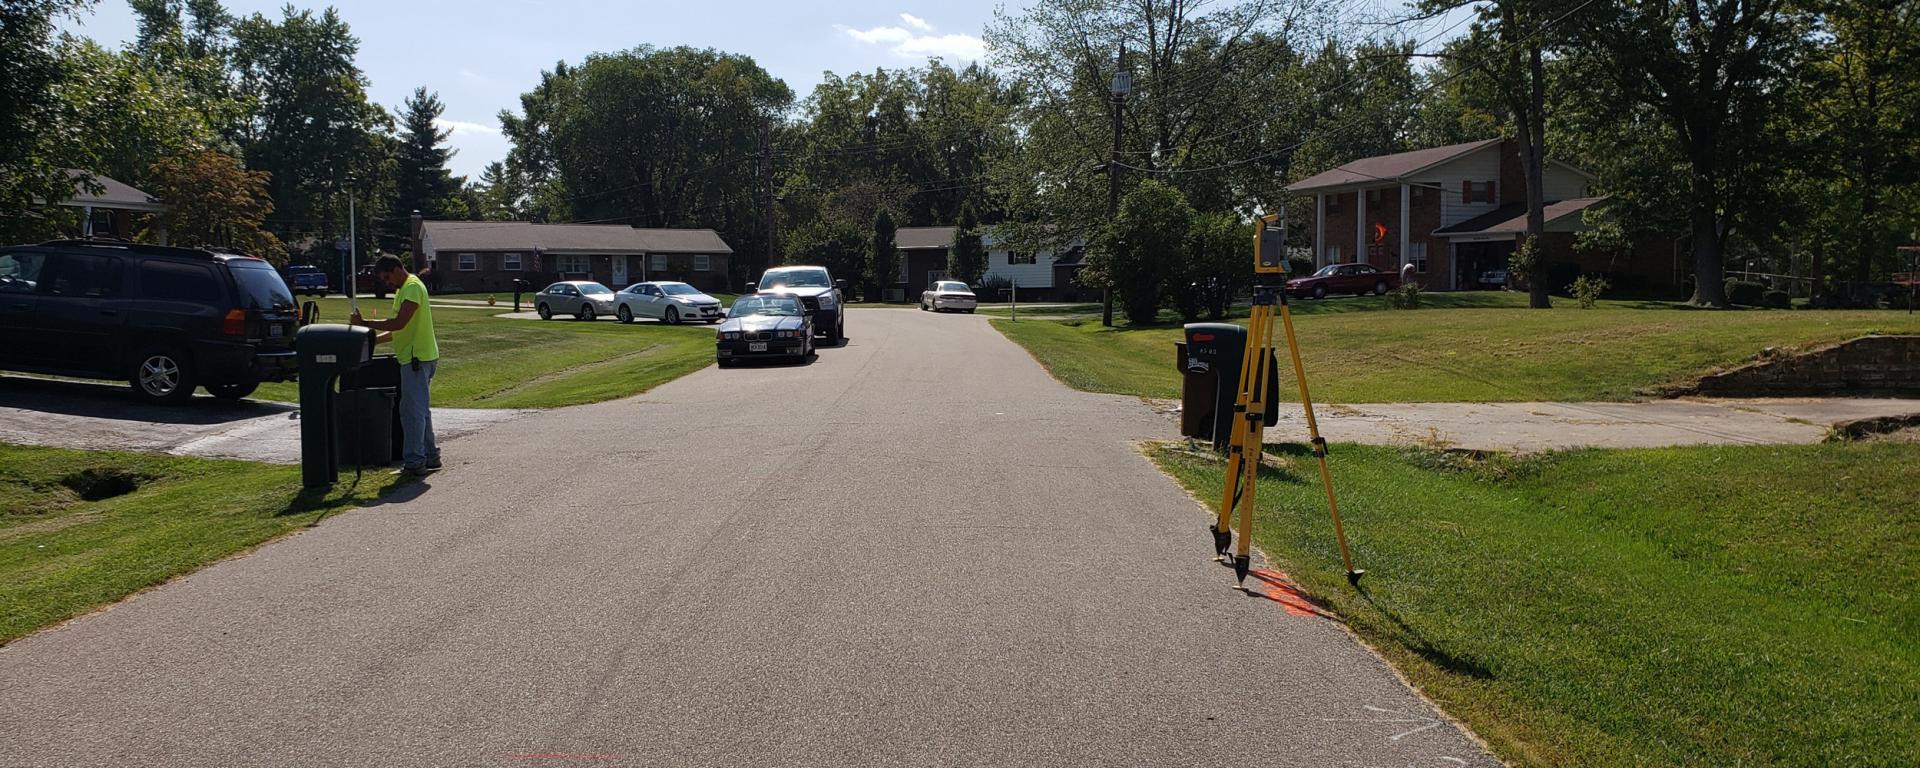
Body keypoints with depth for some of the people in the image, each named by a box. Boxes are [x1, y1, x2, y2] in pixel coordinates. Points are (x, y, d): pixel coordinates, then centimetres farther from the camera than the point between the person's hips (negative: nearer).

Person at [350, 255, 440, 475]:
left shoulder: (412, 287, -13)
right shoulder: (404, 289, 19)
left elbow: (399, 324, -23)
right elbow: (399, 330, 21)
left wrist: (365, 323, -15)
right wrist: (372, 339, 11)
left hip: (417, 358, -11)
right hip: (417, 357, 11)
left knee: (412, 410, -8)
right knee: (420, 410, 15)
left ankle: (414, 462, -6)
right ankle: (430, 456, 22)